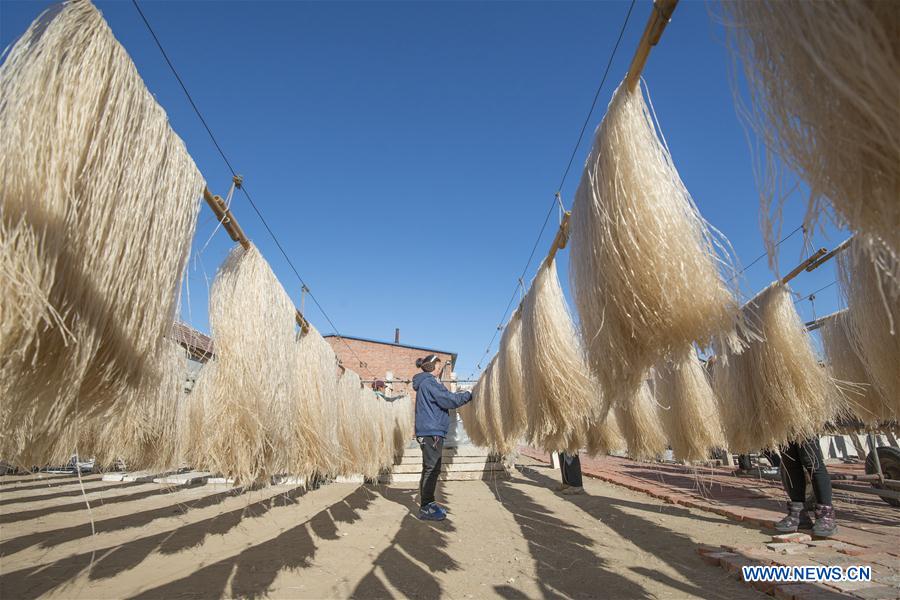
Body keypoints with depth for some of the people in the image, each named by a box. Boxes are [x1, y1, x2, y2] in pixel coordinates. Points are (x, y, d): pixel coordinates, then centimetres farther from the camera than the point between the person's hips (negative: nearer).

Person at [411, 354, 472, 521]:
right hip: (431, 432, -10)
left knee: (433, 469, 15)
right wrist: (470, 395, -9)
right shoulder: (429, 382, -13)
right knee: (431, 469, -6)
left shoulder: (427, 382, 20)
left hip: (431, 432, 10)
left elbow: (444, 398, 20)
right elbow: (449, 399, -19)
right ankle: (425, 509, 0)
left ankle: (428, 503, 23)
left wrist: (460, 395, 11)